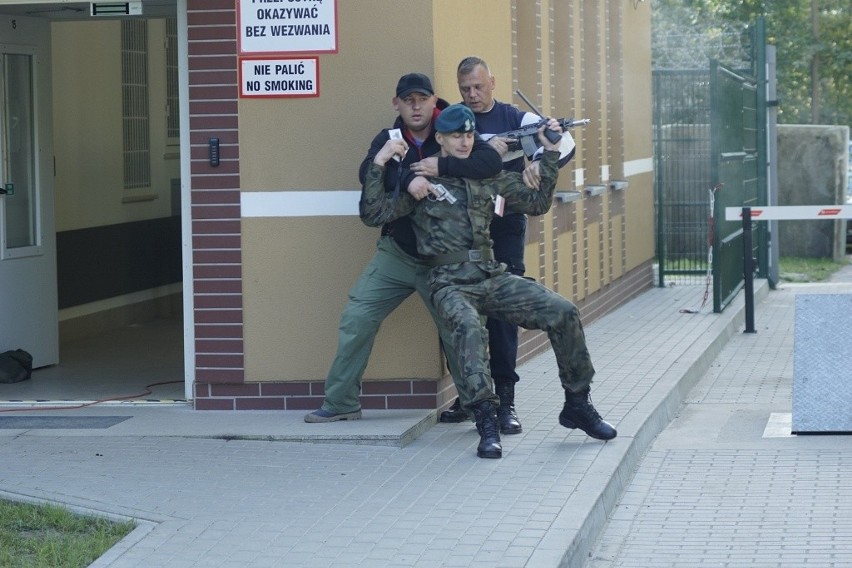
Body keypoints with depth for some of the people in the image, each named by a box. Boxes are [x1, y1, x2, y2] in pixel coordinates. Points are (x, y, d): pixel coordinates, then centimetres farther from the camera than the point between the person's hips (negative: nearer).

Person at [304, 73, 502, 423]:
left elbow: (491, 162, -22)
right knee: (356, 319, -3)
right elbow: (367, 172, -19)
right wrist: (407, 178, -36)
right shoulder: (389, 139, 2)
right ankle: (341, 402, 9)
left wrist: (439, 166, -27)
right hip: (396, 253, 2)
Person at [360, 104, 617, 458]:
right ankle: (486, 421, -37)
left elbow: (538, 203, 22)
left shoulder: (490, 176, 17)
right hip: (451, 283, -4)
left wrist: (550, 153, 17)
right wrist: (379, 163, -9)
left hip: (493, 277, 5)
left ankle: (577, 405, 2)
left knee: (563, 312, -13)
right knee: (469, 326, -39)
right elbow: (373, 214, -3)